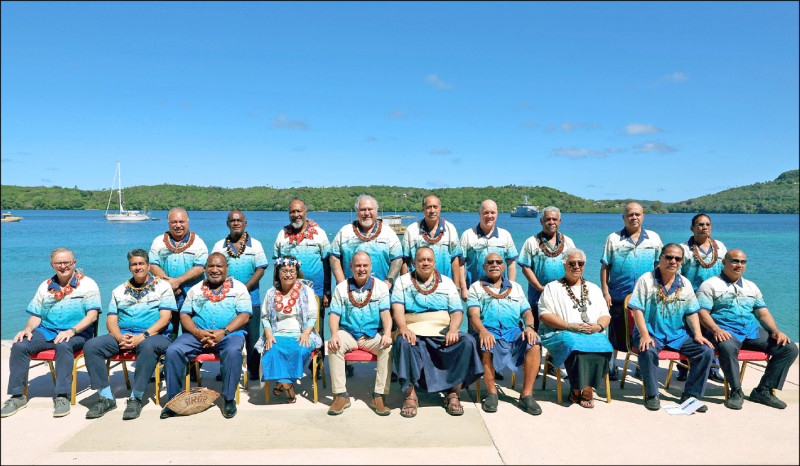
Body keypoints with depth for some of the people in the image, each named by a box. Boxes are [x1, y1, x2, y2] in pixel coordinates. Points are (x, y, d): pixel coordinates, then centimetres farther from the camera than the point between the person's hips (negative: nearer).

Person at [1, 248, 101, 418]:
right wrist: (28, 329, -6)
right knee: (19, 346, -21)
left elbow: (92, 315, -9)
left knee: (63, 346, -37)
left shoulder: (87, 284, 1)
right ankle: (17, 396, -9)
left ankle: (62, 396, -32)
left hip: (77, 333, -5)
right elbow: (36, 315, 16)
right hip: (46, 331, 5)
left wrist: (71, 331, -23)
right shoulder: (45, 286, 16)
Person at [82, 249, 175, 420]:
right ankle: (106, 398, -13)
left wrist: (142, 336, -18)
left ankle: (135, 399, -27)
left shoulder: (162, 287, 7)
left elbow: (164, 319, -4)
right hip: (122, 335, 5)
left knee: (148, 346, -39)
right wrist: (120, 337, -11)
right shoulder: (119, 291, 19)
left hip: (153, 335, -4)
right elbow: (111, 320, 11)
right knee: (91, 346, -20)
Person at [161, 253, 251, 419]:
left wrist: (224, 332, -16)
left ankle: (229, 399, -19)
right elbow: (184, 315, 11)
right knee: (173, 351, -21)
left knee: (233, 351, -35)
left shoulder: (238, 288, 9)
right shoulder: (196, 289, 19)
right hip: (198, 334, 3)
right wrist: (198, 332, -9)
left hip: (229, 333, -3)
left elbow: (244, 315, -2)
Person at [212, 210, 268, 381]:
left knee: (252, 338, 0)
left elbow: (260, 269, -1)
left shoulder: (255, 245, 6)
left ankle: (253, 373, 10)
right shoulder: (219, 246, 10)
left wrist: (244, 288, -13)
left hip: (251, 298, -1)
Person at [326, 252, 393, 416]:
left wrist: (387, 333, -23)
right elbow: (334, 315, 2)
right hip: (347, 333, 1)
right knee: (333, 346, -30)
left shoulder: (380, 286, 6)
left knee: (388, 347, -29)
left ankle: (379, 396, -21)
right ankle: (341, 395, -20)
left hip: (373, 334, 0)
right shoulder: (341, 288, 7)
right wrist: (334, 334, -19)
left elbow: (386, 313, -4)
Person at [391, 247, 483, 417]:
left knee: (467, 341, -25)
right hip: (413, 331, -1)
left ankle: (453, 394, -17)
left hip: (442, 331, 2)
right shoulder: (403, 281, 12)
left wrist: (453, 329, -15)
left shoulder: (447, 282, 16)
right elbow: (397, 308, -2)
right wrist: (403, 328, -22)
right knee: (403, 342, -35)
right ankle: (410, 395, -23)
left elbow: (457, 311, 6)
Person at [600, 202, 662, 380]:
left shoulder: (654, 238, 10)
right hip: (618, 297, -1)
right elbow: (605, 267, 3)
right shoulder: (613, 239, 5)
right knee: (616, 335, 5)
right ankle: (611, 366, 18)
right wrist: (605, 292, -4)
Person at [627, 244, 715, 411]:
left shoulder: (685, 284, 12)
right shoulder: (646, 280, -3)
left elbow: (692, 312, 13)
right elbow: (637, 310, -9)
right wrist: (644, 335, -20)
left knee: (706, 350, -15)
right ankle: (652, 395, -14)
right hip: (652, 333, -4)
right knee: (648, 352, -34)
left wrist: (697, 334, -3)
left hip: (678, 334, 5)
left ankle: (690, 395, -2)